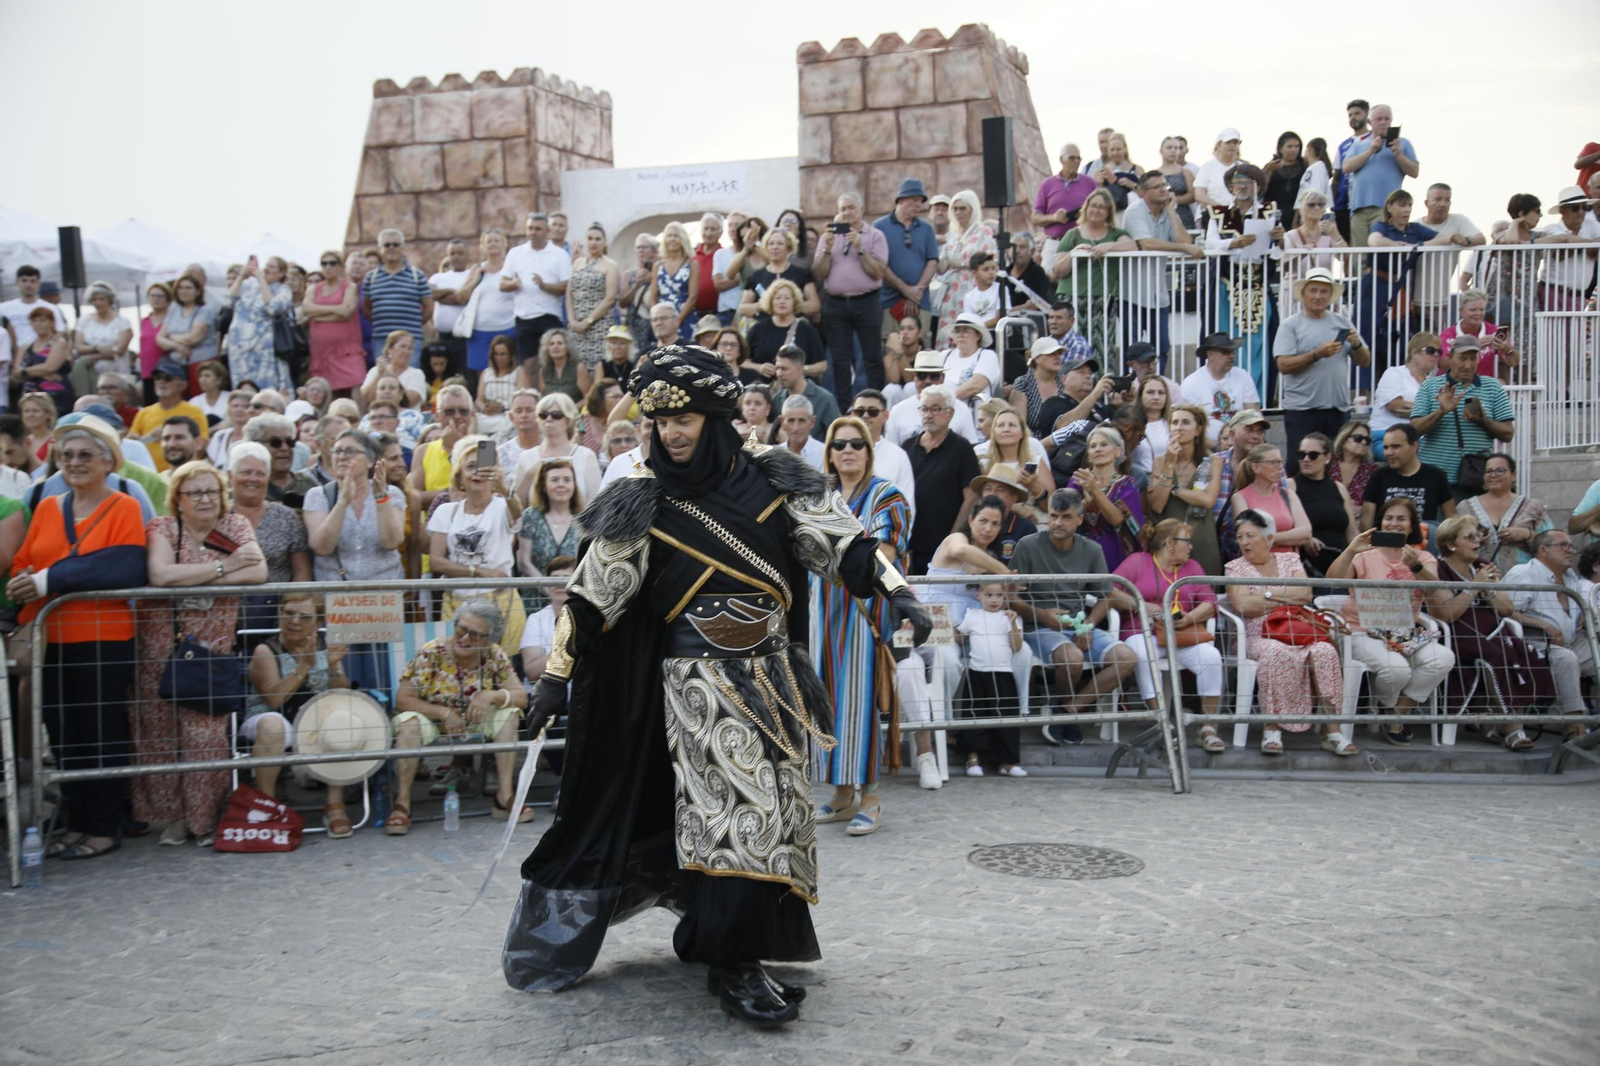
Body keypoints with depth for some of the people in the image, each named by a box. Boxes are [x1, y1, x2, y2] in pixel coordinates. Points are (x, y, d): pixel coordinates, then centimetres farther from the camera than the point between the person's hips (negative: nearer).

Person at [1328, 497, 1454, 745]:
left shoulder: (1424, 558, 10)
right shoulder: (1366, 555, 4)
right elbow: (1332, 580, -14)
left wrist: (1415, 566, -34)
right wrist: (1350, 551, -29)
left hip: (1407, 633, 3)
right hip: (1365, 632, -3)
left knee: (1444, 658, -25)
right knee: (1396, 668, -32)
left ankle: (1399, 712, -5)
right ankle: (1385, 708, 3)